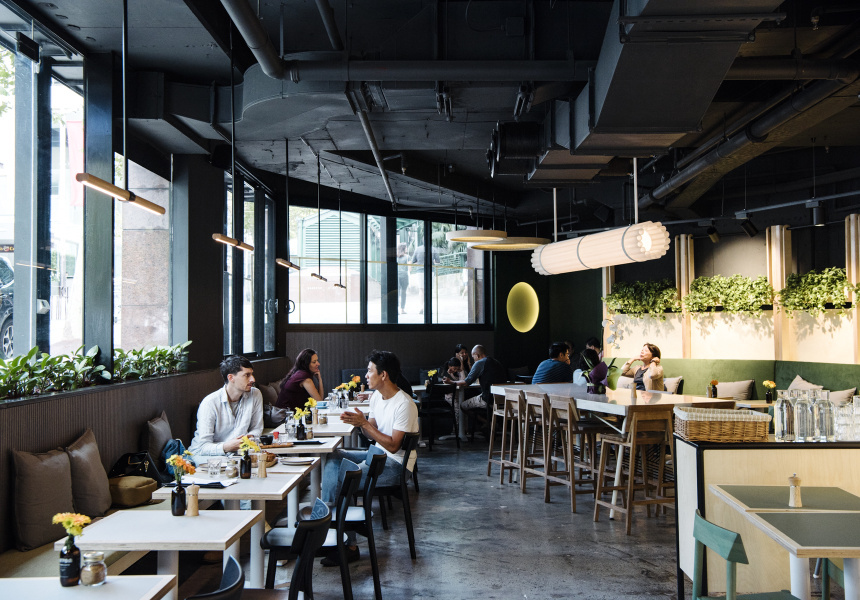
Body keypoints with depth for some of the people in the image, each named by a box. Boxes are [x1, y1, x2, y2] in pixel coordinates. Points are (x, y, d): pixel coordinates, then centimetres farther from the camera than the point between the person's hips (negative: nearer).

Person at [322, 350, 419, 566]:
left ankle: (349, 545, -10)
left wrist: (364, 423, -22)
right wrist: (360, 422, -10)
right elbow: (373, 433, 12)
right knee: (332, 457, -4)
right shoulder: (377, 396, 7)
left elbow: (393, 445, -23)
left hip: (396, 464, -9)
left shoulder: (404, 405, -21)